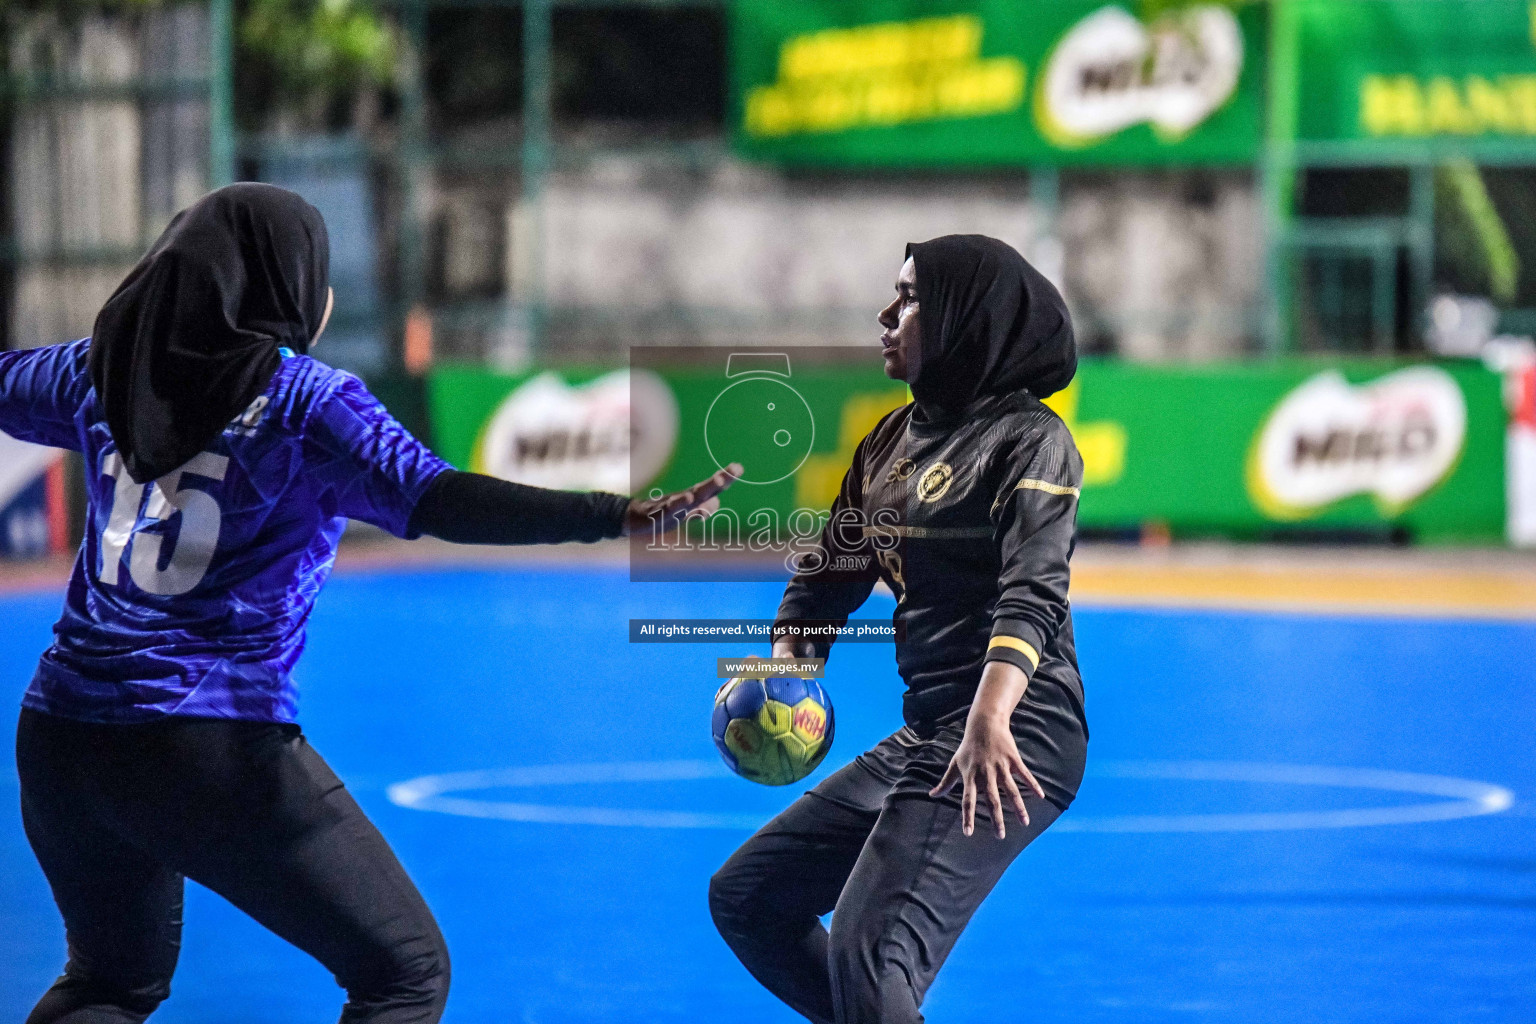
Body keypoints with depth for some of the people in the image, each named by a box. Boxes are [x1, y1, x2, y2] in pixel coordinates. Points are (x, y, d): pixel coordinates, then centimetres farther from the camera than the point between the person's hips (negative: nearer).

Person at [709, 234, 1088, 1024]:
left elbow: (1033, 591, -24)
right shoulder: (892, 441, 15)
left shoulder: (1029, 439, -10)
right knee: (745, 896, 14)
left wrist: (989, 720, -41)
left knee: (868, 957, -23)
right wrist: (786, 668, -5)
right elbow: (831, 571, 16)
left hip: (1012, 738, -9)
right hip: (923, 732, 9)